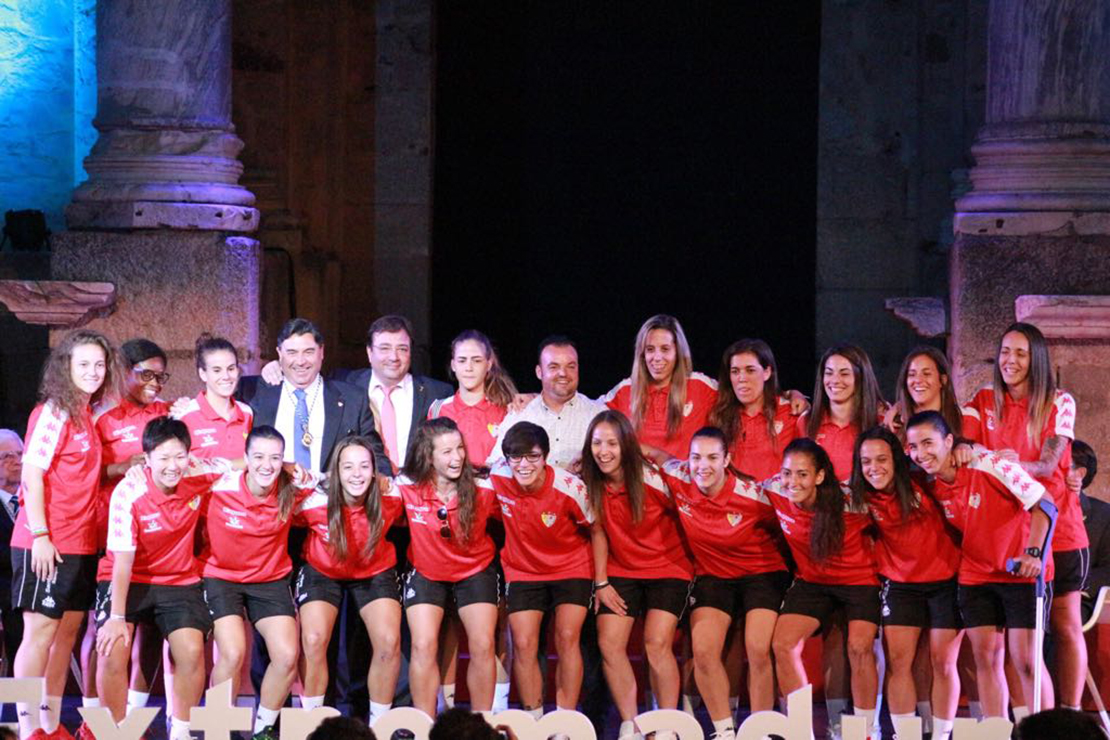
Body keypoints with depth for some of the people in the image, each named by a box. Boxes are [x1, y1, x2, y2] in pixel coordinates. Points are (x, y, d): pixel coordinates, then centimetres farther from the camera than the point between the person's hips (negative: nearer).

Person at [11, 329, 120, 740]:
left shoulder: (86, 414, 14)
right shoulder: (53, 413, -11)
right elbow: (32, 475, -15)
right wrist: (40, 535, -19)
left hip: (80, 545, 8)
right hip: (47, 546, -8)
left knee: (67, 631, 11)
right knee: (40, 632, -6)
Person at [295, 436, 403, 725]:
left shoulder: (390, 499, -23)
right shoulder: (314, 502, -28)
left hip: (375, 572, 1)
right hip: (322, 572, -1)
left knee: (389, 643, -16)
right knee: (312, 642, -19)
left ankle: (378, 724, 3)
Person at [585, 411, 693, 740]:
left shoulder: (652, 478, -20)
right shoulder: (591, 483, -7)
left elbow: (682, 518, -7)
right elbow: (598, 531, 1)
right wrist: (601, 583, -1)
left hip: (668, 569, -4)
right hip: (621, 571, 4)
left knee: (657, 644, -16)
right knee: (609, 643, -9)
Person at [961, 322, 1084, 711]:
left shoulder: (1060, 403, -4)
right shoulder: (985, 402, 6)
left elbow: (1049, 463, -15)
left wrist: (1019, 464, -35)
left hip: (1057, 528, -2)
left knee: (1065, 626, 2)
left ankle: (1070, 714, 7)